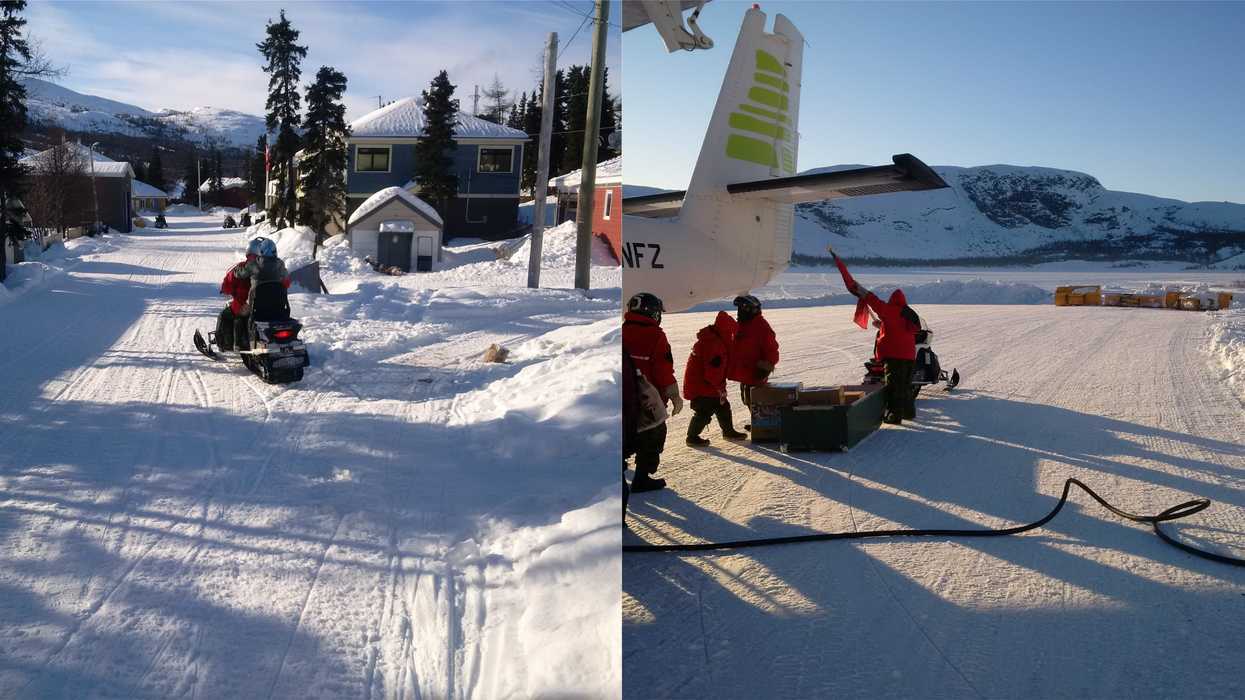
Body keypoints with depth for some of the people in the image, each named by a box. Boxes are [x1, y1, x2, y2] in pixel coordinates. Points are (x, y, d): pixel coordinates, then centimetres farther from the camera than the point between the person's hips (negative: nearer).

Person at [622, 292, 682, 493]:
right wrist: (674, 395, -5)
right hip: (647, 399, -6)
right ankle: (642, 479, 9)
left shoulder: (623, 332, 6)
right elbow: (664, 370, -14)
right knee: (653, 435, 8)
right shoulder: (655, 336, -13)